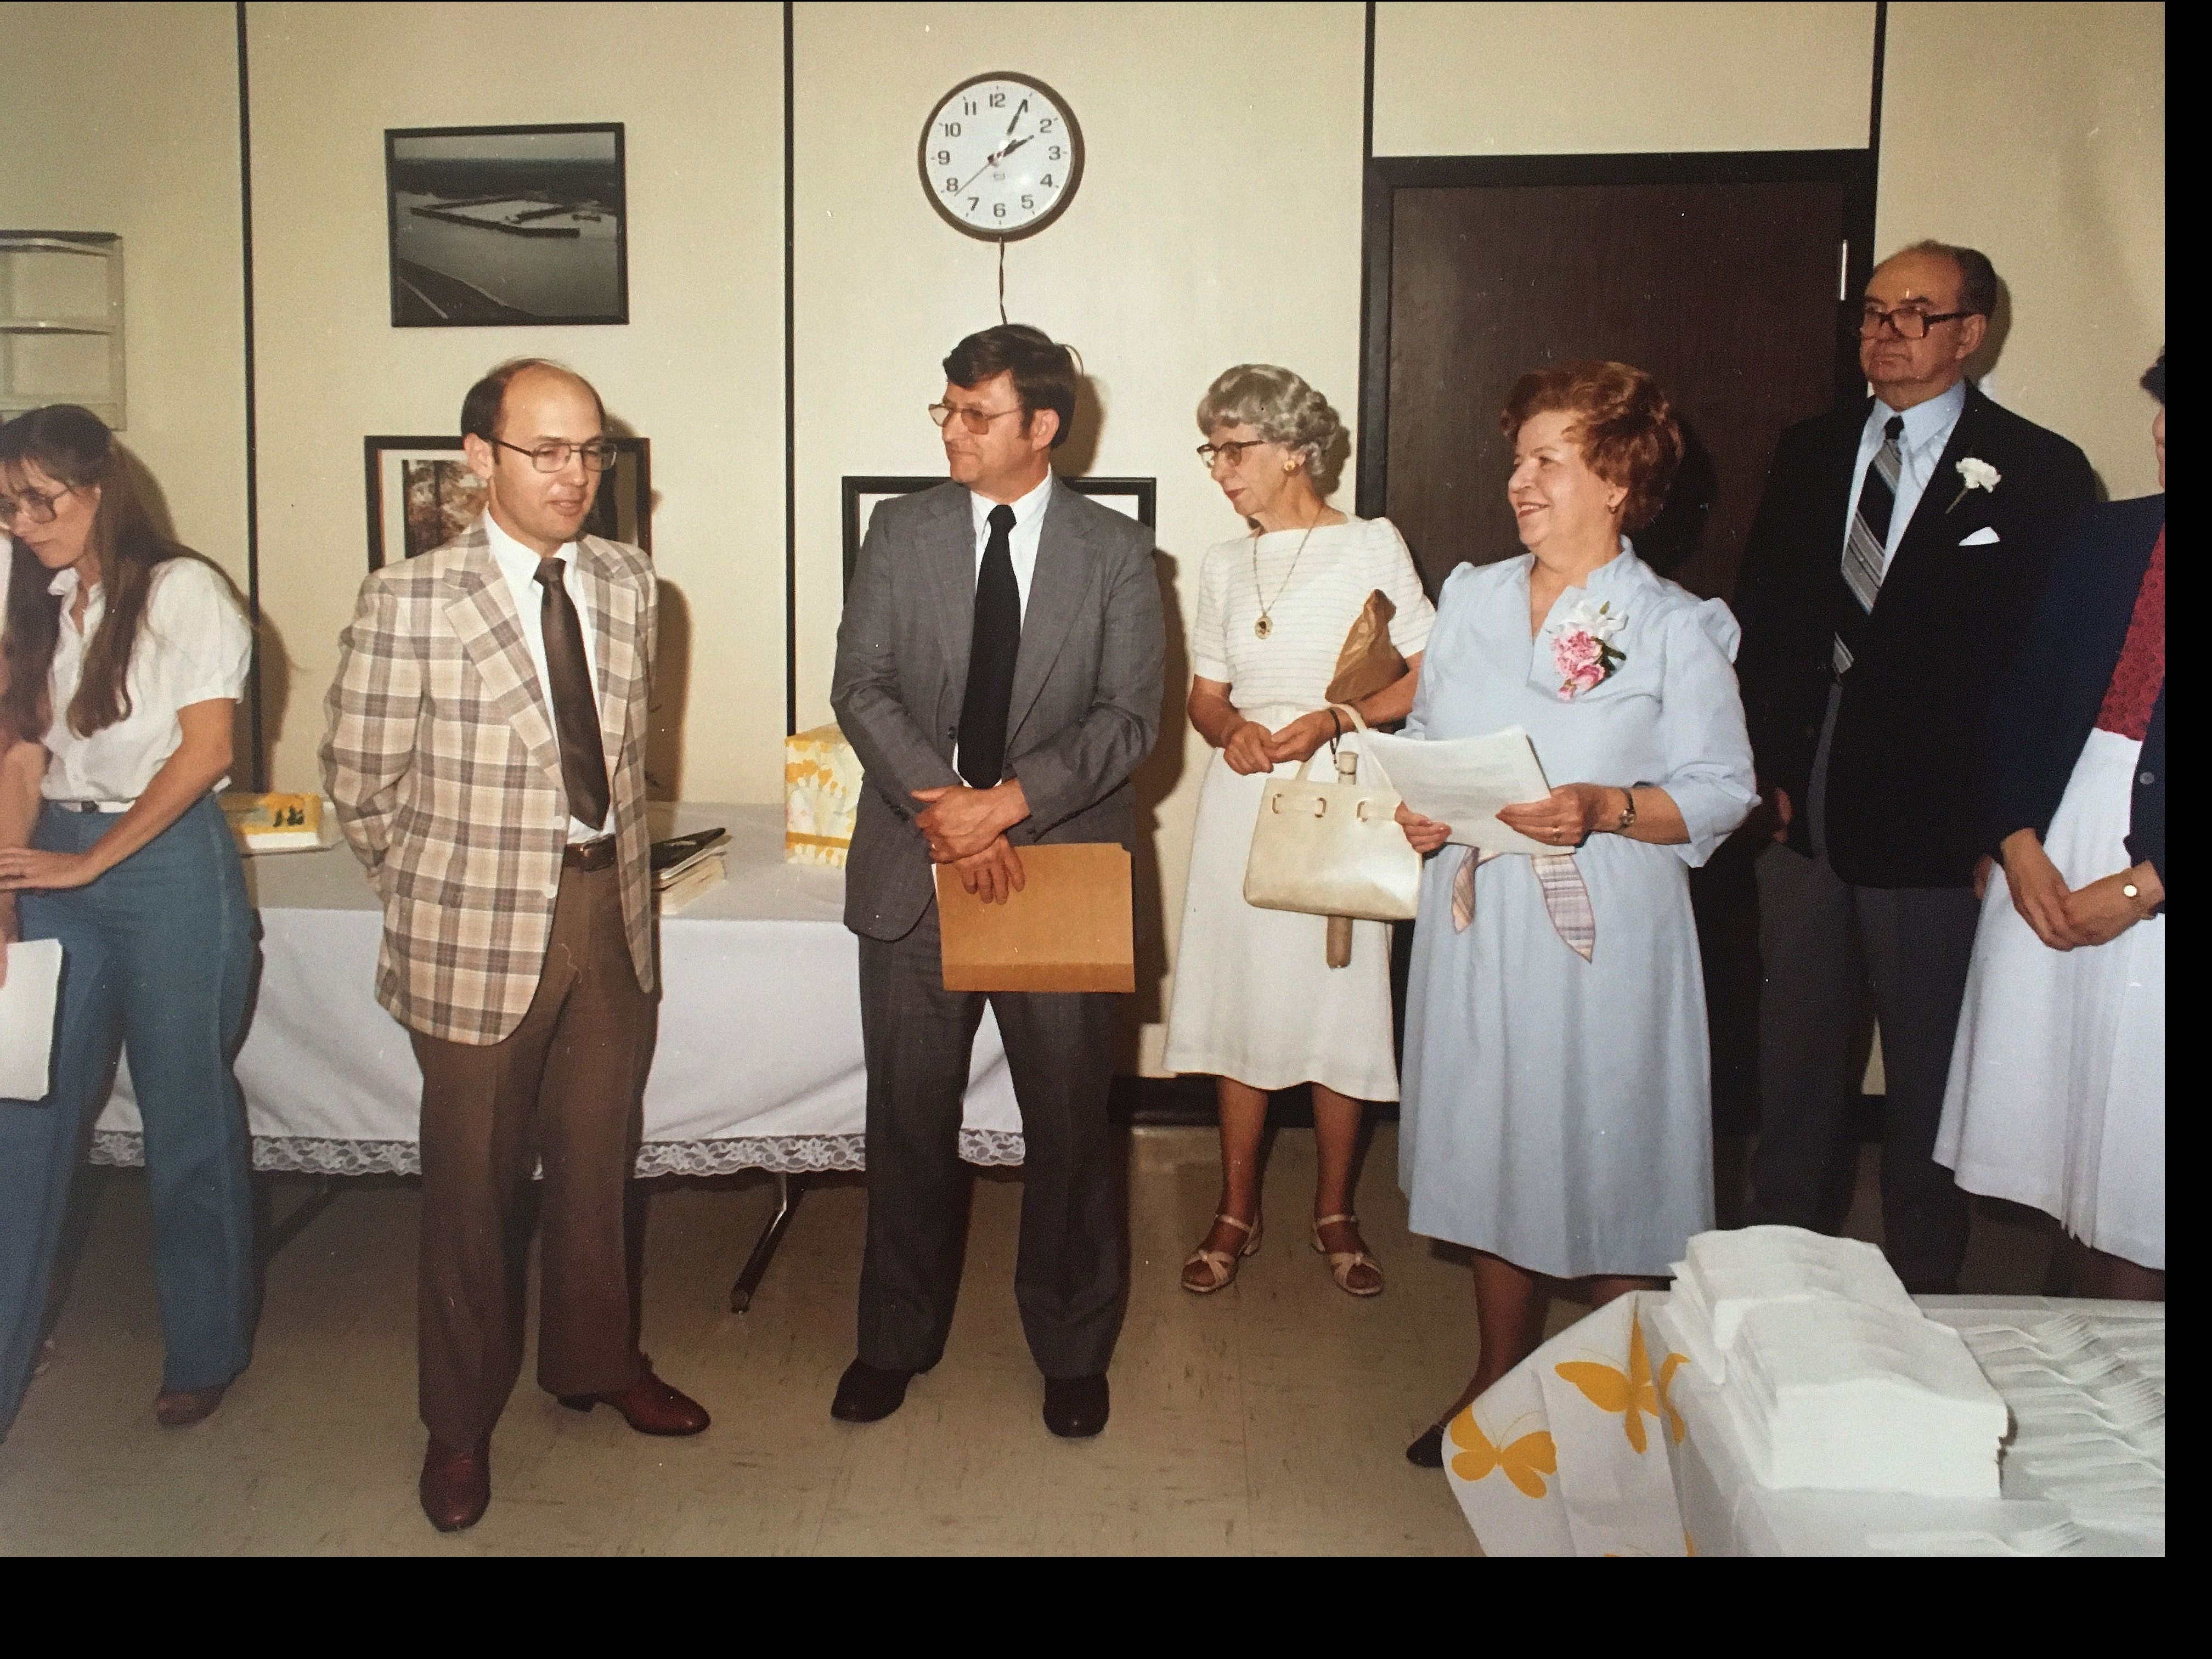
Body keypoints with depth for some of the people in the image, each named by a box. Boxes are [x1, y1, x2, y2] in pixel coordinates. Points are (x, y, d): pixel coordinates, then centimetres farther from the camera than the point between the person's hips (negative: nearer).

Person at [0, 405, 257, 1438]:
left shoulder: (181, 590, -6)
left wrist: (89, 863, -12)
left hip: (168, 863, -5)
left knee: (188, 1114, 5)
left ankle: (206, 1351, 22)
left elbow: (204, 751, -12)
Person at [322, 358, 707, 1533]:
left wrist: (613, 865, 11)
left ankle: (594, 1360, 41)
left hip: (611, 912, 4)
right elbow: (360, 786, -6)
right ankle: (461, 1419, 31)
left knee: (598, 1159, 18)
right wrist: (444, 897, 2)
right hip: (478, 936, -4)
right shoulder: (409, 602, -13)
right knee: (474, 1181, 10)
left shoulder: (625, 583, 4)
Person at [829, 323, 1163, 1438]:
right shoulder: (900, 532, 5)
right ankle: (898, 1335, 29)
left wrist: (1013, 799, -18)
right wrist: (944, 801, -16)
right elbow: (861, 687, -1)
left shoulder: (1116, 552, 2)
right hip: (915, 867, 1)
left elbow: (1130, 716, -5)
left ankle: (1072, 1346, 26)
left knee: (1067, 1118, 8)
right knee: (908, 1116, 10)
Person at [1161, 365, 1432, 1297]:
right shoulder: (1224, 567, 11)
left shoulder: (1372, 546, -2)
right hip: (1243, 800, 4)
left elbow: (1433, 678, -4)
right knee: (1237, 1005, 6)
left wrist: (1336, 719, -18)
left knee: (1337, 1009, 3)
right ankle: (1237, 1212, 20)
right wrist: (1230, 728, -8)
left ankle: (1335, 1212, 21)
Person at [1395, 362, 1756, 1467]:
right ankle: (1499, 1385, 30)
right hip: (1477, 928, 5)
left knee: (1607, 1163, 2)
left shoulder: (1675, 628, -5)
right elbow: (1425, 739, 16)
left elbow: (1721, 791, -6)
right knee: (1488, 1149, 13)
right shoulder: (1470, 599, 9)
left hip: (1603, 936, -4)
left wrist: (1604, 810, -21)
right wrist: (1418, 810, -4)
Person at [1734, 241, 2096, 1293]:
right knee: (1794, 1058, 14)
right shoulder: (1809, 454, 12)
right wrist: (1766, 766, 1)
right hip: (1804, 811, 4)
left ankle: (1920, 1290, 24)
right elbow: (1762, 617, 10)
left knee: (1928, 1072, 7)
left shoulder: (2036, 473, -4)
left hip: (1932, 821, -4)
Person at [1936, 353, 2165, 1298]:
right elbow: (2021, 697, 10)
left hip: (2150, 885, -4)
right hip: (2052, 852, 4)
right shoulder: (2103, 539, 9)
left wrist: (2143, 884, -13)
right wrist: (2020, 844, -3)